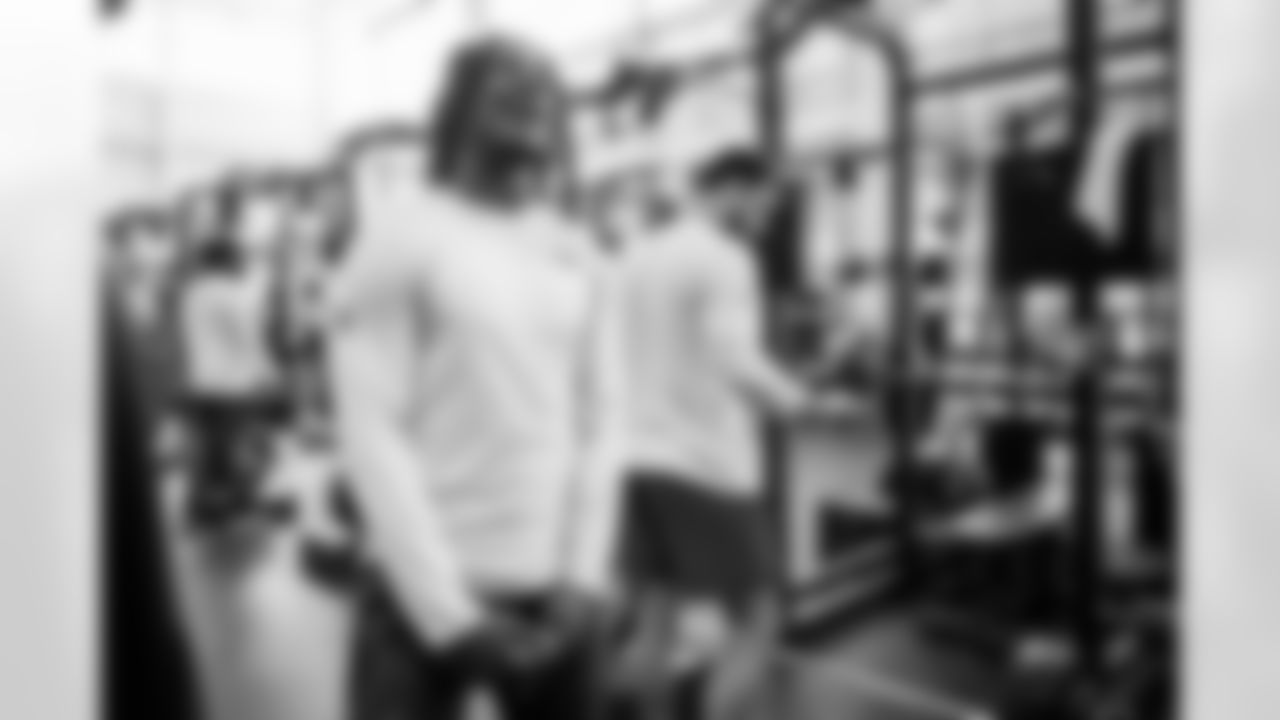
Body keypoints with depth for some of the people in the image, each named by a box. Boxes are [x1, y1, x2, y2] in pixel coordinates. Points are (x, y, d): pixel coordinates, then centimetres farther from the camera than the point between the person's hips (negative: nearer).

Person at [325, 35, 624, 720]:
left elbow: (597, 421, 8)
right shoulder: (399, 234, -5)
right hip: (428, 595, -4)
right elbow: (372, 434, -9)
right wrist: (451, 610, -13)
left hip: (551, 592, 5)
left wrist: (584, 575, -3)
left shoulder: (578, 258, 10)